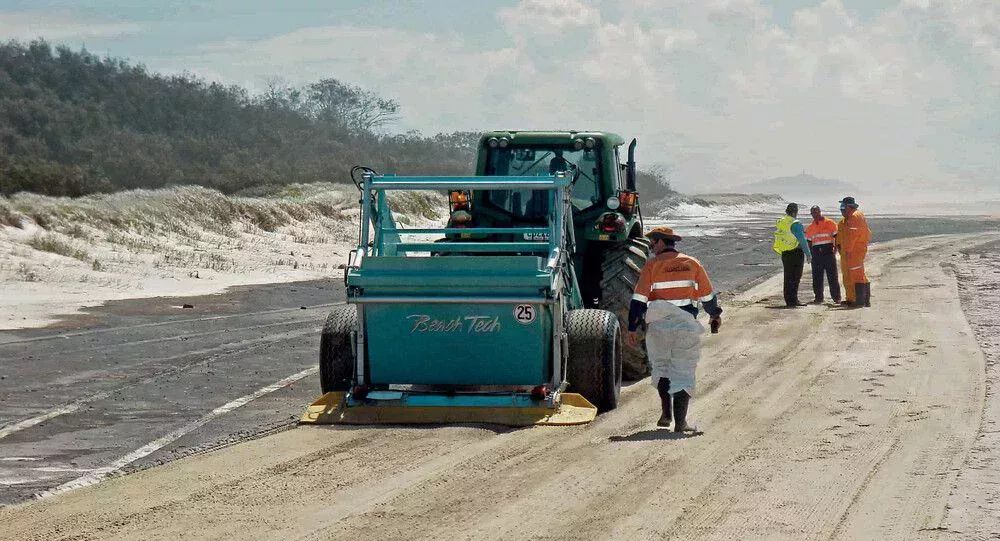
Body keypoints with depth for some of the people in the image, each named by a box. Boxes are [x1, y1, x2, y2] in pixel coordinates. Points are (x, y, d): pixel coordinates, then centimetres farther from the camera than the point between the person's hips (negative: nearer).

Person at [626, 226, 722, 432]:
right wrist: (715, 314, 27)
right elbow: (707, 295, 9)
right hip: (686, 327, 1)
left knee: (660, 367, 19)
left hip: (658, 327, -1)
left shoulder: (652, 265, -4)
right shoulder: (692, 264, 3)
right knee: (683, 372, 5)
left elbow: (639, 299, -8)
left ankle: (666, 413, 12)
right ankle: (680, 421, -1)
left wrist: (633, 328, -4)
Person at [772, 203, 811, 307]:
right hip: (796, 253, -6)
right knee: (795, 278, 0)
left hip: (784, 253, 6)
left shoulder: (779, 223, 7)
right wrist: (808, 254, -8)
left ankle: (789, 300, 13)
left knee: (788, 278, 12)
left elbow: (777, 239, 14)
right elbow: (802, 240, -14)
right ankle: (793, 301, -2)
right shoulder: (795, 224, -15)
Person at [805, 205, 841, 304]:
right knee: (817, 277, 2)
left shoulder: (830, 223, 2)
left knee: (832, 276, -3)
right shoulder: (810, 227, 14)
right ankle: (818, 297, 8)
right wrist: (810, 254, 8)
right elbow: (809, 242, 19)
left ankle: (836, 297, 1)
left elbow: (836, 237, 1)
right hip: (816, 254, 4)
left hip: (828, 251, -4)